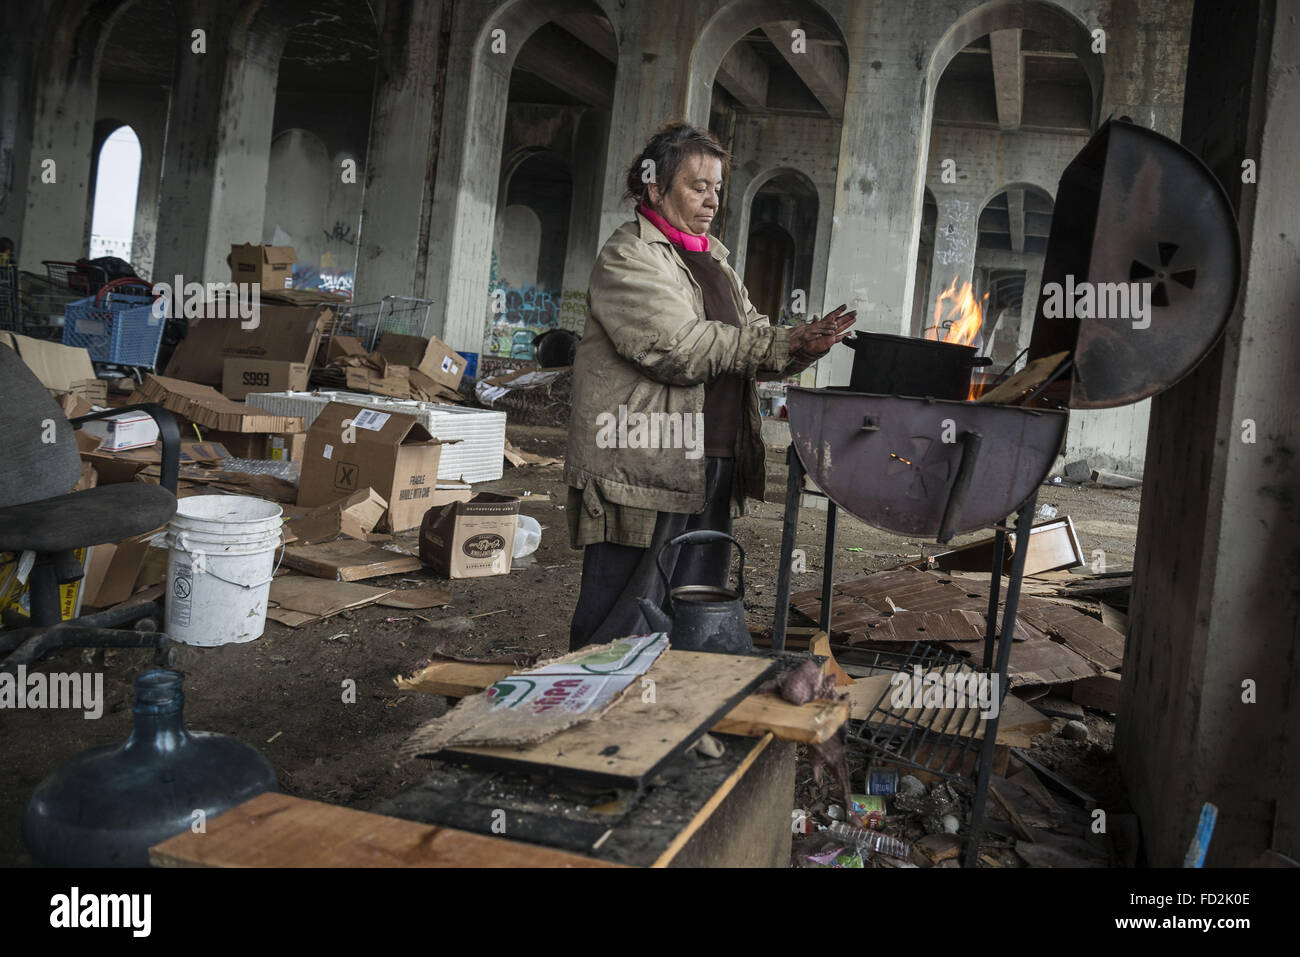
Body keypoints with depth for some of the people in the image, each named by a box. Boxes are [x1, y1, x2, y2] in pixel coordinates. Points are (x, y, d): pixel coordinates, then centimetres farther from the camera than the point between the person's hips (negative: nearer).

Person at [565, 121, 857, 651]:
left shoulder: (712, 258, 21)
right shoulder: (628, 257, -7)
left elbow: (750, 342, 18)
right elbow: (678, 348, -19)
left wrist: (802, 345, -3)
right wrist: (778, 344, -13)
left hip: (712, 463, 9)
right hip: (645, 466, -8)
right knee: (624, 624, -2)